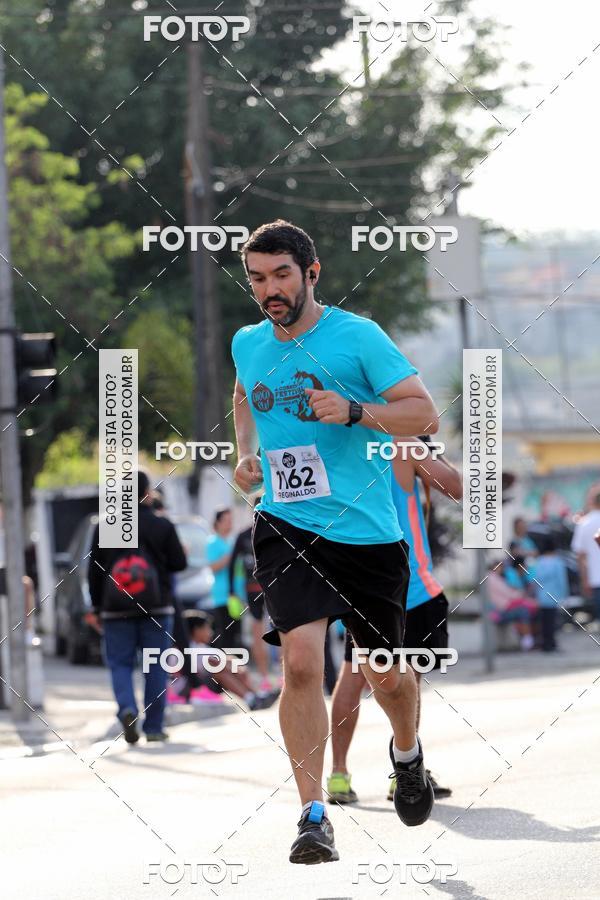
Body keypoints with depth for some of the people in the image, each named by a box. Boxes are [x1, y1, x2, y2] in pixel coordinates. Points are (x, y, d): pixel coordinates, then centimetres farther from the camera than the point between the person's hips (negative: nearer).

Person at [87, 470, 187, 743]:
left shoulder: (104, 528, 2)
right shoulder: (162, 526, -1)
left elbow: (94, 571, 4)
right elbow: (179, 564, 2)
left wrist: (96, 608, 12)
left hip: (116, 609, 0)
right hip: (156, 608, 0)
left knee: (120, 664, 6)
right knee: (155, 667, 6)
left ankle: (127, 708, -21)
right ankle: (153, 727, 4)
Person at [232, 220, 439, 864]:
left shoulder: (357, 336, -8)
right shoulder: (247, 345, 7)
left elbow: (424, 413, -11)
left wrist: (353, 411, -26)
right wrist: (246, 453, 13)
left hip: (366, 530, -2)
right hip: (287, 526, 2)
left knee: (386, 676, 10)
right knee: (301, 660, -19)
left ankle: (407, 753, 45)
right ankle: (314, 816, -16)